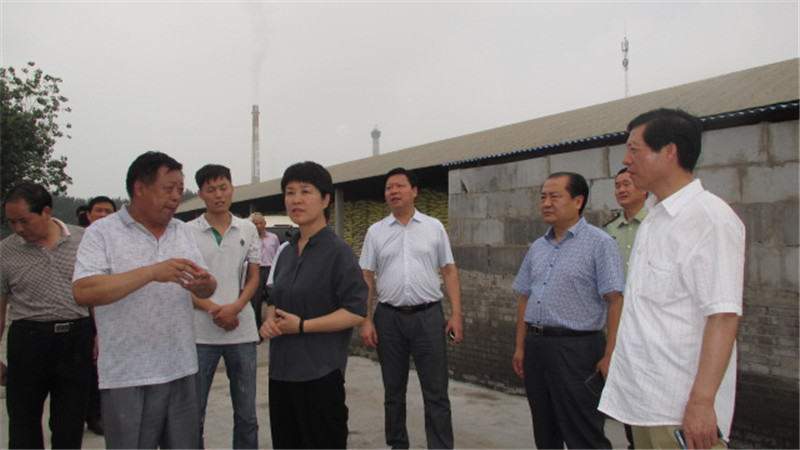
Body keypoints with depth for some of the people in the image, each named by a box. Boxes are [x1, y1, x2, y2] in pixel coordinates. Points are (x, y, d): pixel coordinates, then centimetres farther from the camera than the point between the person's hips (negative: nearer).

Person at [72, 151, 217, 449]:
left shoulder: (184, 232, 11)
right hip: (127, 379, -4)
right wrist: (151, 272, -25)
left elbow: (207, 289, 11)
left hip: (182, 371, 5)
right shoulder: (102, 232, -5)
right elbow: (83, 292, -17)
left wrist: (204, 284, -13)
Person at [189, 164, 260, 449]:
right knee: (193, 412, 6)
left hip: (242, 330, 2)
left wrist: (235, 307, -10)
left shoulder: (248, 230, 6)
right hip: (200, 332, -2)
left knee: (246, 412, 11)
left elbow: (253, 277, 8)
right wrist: (213, 309, -14)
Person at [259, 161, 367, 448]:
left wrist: (302, 326, -19)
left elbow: (356, 312, -17)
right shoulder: (287, 252, 11)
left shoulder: (338, 251, -11)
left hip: (320, 373, -7)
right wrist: (271, 320, -1)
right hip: (281, 370, 7)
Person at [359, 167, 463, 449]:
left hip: (428, 315, -1)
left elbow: (449, 272, 4)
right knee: (393, 391, 14)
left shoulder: (434, 227, 5)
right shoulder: (376, 232, 7)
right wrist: (365, 320, -2)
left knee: (436, 393, 1)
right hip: (389, 317, 2)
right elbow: (367, 278, 6)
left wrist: (456, 314, -4)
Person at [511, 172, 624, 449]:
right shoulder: (538, 247, 12)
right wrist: (520, 347, 13)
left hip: (576, 349, -7)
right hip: (536, 346, 7)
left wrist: (610, 355, -18)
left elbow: (615, 301, -13)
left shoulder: (599, 243, -8)